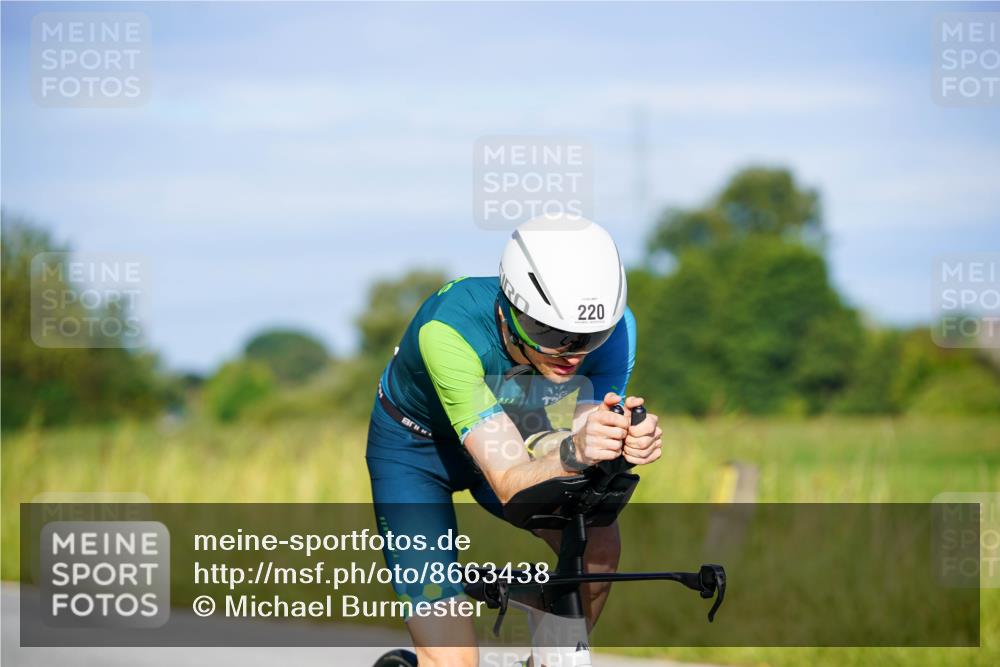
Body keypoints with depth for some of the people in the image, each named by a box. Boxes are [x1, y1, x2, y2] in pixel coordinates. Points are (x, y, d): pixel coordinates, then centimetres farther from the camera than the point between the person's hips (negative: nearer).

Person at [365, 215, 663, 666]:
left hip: (510, 431, 4)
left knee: (596, 542, -25)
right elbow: (509, 482, -43)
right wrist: (573, 452, -64)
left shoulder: (611, 326, -28)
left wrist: (623, 445, -53)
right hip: (415, 446, -4)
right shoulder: (450, 330, -40)